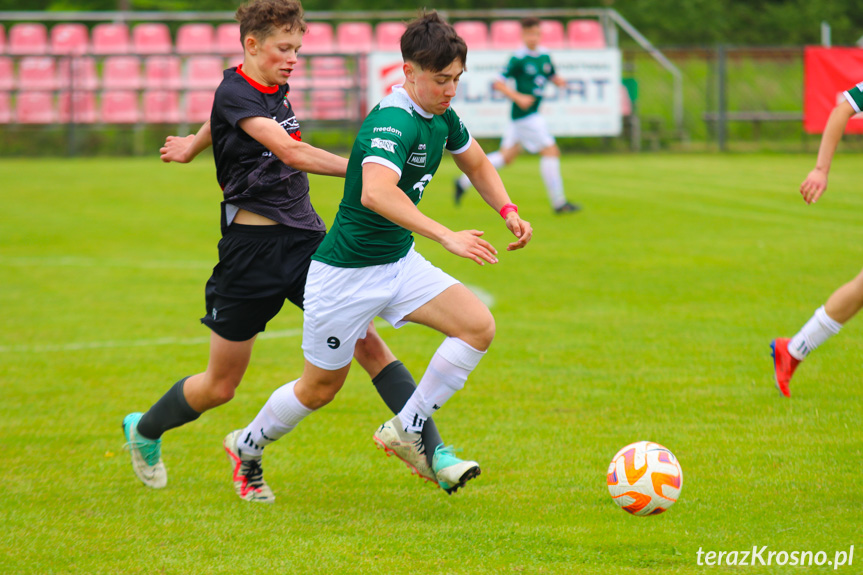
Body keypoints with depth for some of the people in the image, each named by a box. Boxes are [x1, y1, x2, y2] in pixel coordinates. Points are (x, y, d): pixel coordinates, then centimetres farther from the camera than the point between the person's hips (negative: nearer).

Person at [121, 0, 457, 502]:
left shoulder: (275, 89, 9)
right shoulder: (235, 94, -14)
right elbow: (290, 152, -28)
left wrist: (194, 144, 50)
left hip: (305, 236, 6)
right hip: (253, 246, -6)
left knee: (366, 342, -13)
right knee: (220, 386, 7)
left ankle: (432, 451, -20)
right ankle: (143, 432, 34)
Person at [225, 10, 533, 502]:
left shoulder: (441, 116, 0)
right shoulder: (392, 123, -28)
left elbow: (477, 165, 21)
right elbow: (376, 192, -47)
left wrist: (508, 210, 3)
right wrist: (446, 236, -52)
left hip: (399, 263, 8)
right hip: (346, 272, -8)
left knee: (479, 326, -12)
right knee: (321, 388, 7)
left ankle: (407, 430, -2)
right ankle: (248, 446, 35)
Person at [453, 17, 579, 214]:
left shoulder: (544, 56, 7)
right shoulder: (518, 59, -15)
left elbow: (552, 77, 23)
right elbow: (498, 83, -15)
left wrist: (559, 81, 0)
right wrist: (519, 98, -24)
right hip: (524, 114, -9)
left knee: (507, 155, 15)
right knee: (551, 151, -9)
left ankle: (464, 182, 21)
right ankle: (558, 203, -2)